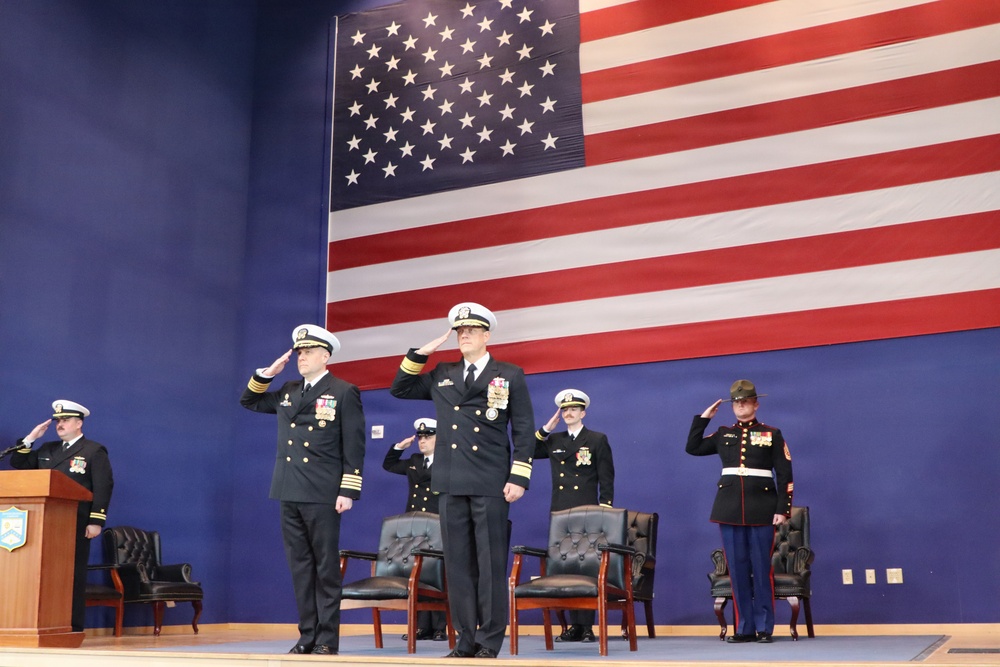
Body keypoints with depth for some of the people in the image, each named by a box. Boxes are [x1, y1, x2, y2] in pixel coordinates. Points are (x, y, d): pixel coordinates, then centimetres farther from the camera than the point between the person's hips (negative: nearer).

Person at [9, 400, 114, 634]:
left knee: (73, 574, -3)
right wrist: (31, 438, 7)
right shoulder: (47, 449, 20)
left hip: (76, 524, -5)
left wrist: (96, 521, -15)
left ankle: (73, 626, 0)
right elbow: (17, 463, 18)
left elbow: (103, 487, -7)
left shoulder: (94, 451, 1)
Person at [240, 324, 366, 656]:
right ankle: (307, 636, 15)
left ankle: (328, 639, 6)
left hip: (323, 495, -6)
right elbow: (249, 401, 25)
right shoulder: (288, 392, 15)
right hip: (290, 493, 6)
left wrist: (348, 491, -13)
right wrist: (266, 374, 9)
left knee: (326, 567, 0)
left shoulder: (344, 392, -3)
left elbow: (354, 447, -7)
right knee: (300, 566, 9)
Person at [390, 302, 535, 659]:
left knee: (491, 564, -2)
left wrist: (519, 477, -8)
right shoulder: (442, 375, 15)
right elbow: (399, 389, 19)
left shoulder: (510, 375, 4)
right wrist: (420, 354, 7)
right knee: (458, 564, 6)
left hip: (490, 484, -4)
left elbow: (523, 430, 0)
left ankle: (489, 643, 4)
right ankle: (466, 640, 14)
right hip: (451, 483, 4)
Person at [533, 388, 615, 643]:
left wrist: (604, 511, -7)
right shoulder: (554, 440, 15)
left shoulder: (598, 440, 5)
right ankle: (574, 625, 9)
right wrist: (546, 429, 6)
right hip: (560, 513, 4)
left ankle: (587, 626, -3)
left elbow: (606, 480, 2)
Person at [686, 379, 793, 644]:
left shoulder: (772, 434, 4)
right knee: (737, 570, 4)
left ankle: (764, 627, 8)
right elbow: (692, 447, 13)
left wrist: (783, 509, -7)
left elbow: (785, 475, 2)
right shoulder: (724, 434, 12)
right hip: (730, 509, 3)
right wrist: (703, 418, 11)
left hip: (762, 509, -3)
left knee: (762, 569, 0)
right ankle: (744, 628, 11)